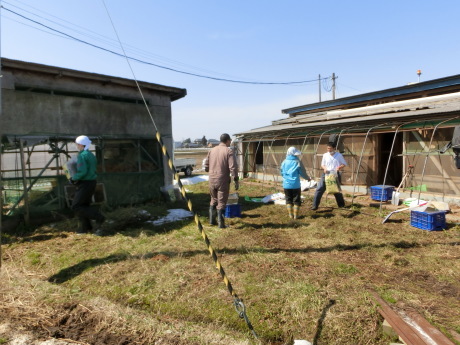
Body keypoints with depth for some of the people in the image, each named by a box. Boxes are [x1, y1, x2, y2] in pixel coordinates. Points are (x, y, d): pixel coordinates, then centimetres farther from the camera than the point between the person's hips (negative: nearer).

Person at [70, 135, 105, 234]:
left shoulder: (82, 156, -16)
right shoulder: (91, 155, 13)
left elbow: (82, 172, -26)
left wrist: (73, 178, -9)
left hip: (85, 184, -9)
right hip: (92, 182, 9)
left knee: (76, 206, -1)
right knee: (84, 205, 15)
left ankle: (98, 217, -8)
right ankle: (84, 227, 19)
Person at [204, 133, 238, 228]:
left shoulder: (212, 150, 8)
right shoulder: (228, 151, -8)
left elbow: (206, 166, 12)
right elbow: (233, 167, -16)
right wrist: (236, 180, -10)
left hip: (212, 180, 5)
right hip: (223, 181, -5)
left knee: (213, 200, 21)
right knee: (221, 202, 3)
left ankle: (212, 220, 28)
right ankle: (221, 223, 7)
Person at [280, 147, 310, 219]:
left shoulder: (284, 162, 1)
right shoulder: (298, 162, -9)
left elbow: (282, 173, 10)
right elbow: (302, 172, -3)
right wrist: (308, 178, 16)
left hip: (286, 184, 3)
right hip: (295, 184, -3)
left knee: (288, 200, 13)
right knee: (296, 200, 8)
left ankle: (290, 214, 12)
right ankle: (296, 215, 8)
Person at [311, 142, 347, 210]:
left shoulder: (339, 155, -2)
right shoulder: (325, 155, 3)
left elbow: (344, 164, 4)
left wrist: (339, 167, -16)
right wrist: (324, 168, -11)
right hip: (326, 174, 2)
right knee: (319, 189, -7)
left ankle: (341, 205, 31)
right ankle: (315, 205, -4)